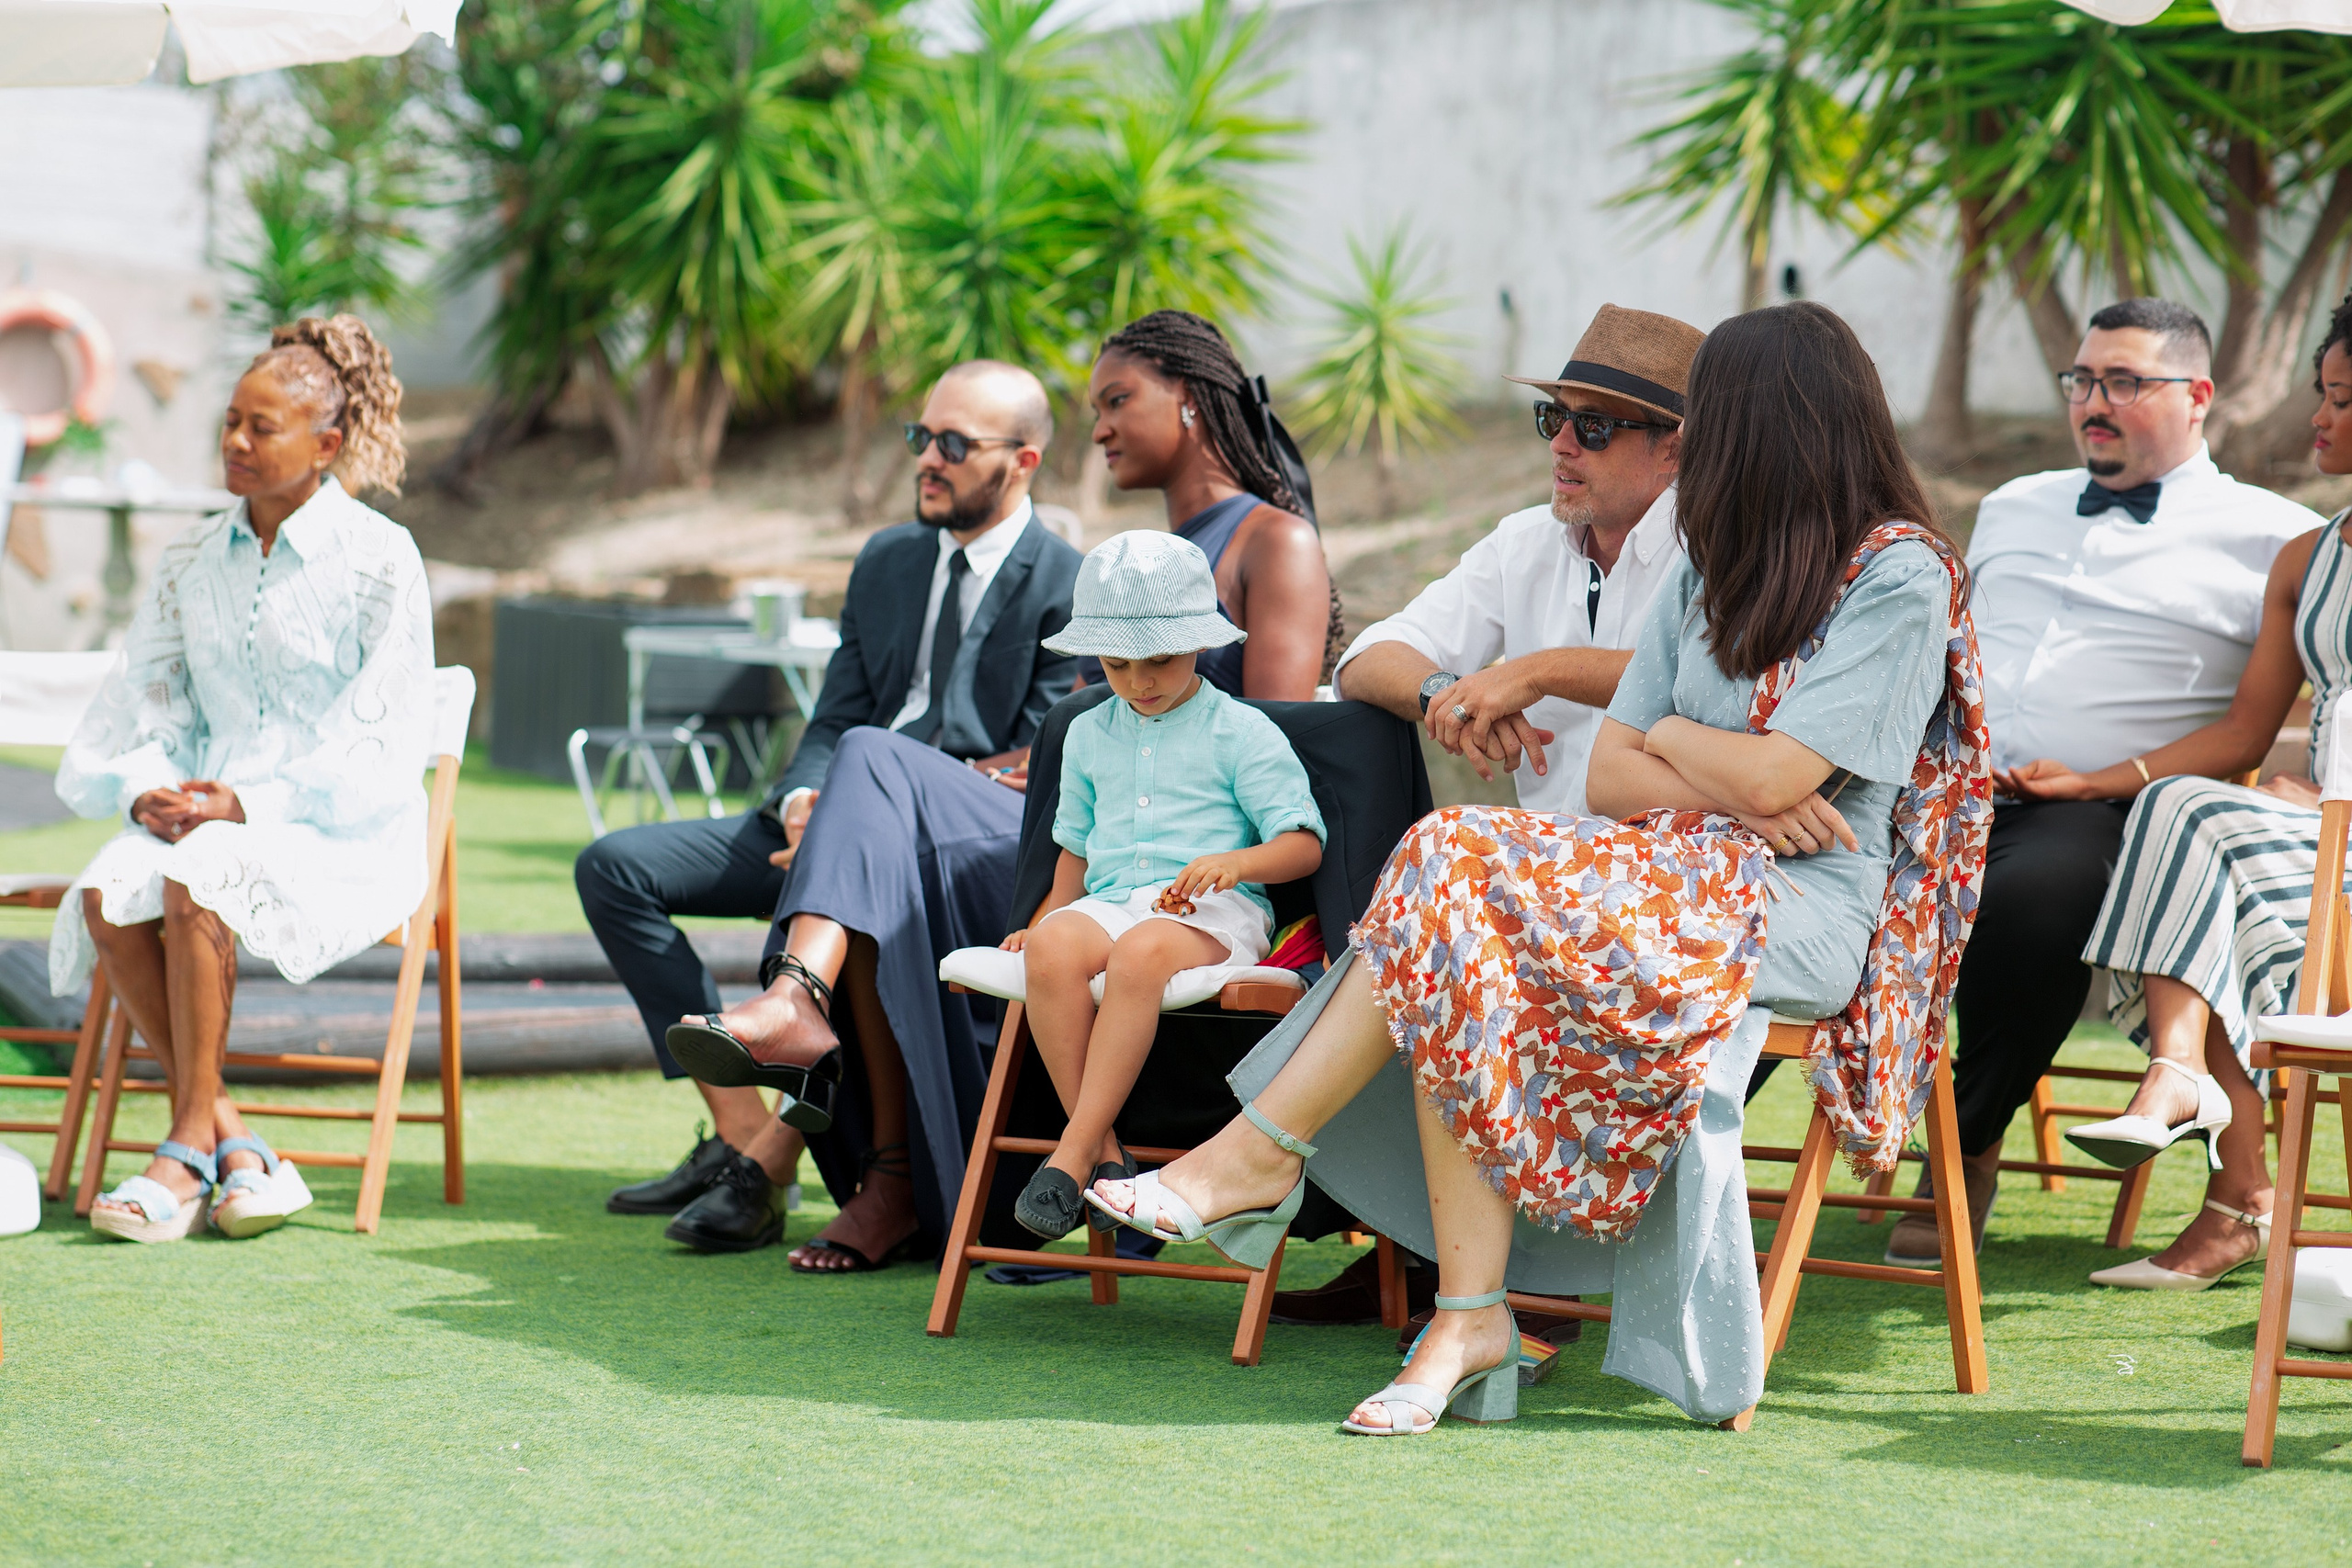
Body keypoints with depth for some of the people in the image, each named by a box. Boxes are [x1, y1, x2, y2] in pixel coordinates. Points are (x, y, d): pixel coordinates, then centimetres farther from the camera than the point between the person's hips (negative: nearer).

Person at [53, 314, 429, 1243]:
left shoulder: (379, 559, -4)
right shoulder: (194, 559, 14)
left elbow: (384, 745, -8)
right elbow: (145, 702, 15)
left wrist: (251, 805, -17)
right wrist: (145, 788, -7)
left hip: (342, 830, -5)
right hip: (208, 810, 5)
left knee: (196, 883, -34)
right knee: (106, 893, -27)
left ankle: (189, 1150, -24)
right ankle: (234, 1149, -23)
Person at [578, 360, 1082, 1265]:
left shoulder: (1070, 592, -3)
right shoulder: (887, 561, 19)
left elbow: (1032, 773, -10)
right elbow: (832, 721, 17)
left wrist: (846, 813, -18)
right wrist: (802, 801, -8)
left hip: (984, 848, -7)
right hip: (845, 831, 7)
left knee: (872, 757, -39)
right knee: (615, 867, -9)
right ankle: (741, 1137, -18)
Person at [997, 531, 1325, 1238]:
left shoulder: (1240, 731, 6)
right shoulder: (1089, 735, 22)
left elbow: (1304, 844, 1)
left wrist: (1234, 863, -18)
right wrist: (1044, 920, 15)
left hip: (1213, 914, -4)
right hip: (1109, 902, 4)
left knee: (1140, 955, -40)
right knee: (1051, 951, -34)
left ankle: (1072, 1153, -37)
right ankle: (1104, 1151, -30)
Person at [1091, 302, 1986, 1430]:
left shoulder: (1902, 575, -4)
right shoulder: (1712, 573, 20)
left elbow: (1777, 776, -15)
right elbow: (1609, 777, 11)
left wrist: (1669, 740, 4)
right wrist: (1730, 794, -7)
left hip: (1803, 911, -7)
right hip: (1678, 878, 7)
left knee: (1453, 872, -26)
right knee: (1455, 968, -24)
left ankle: (1263, 1151, -16)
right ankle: (1469, 1320, -28)